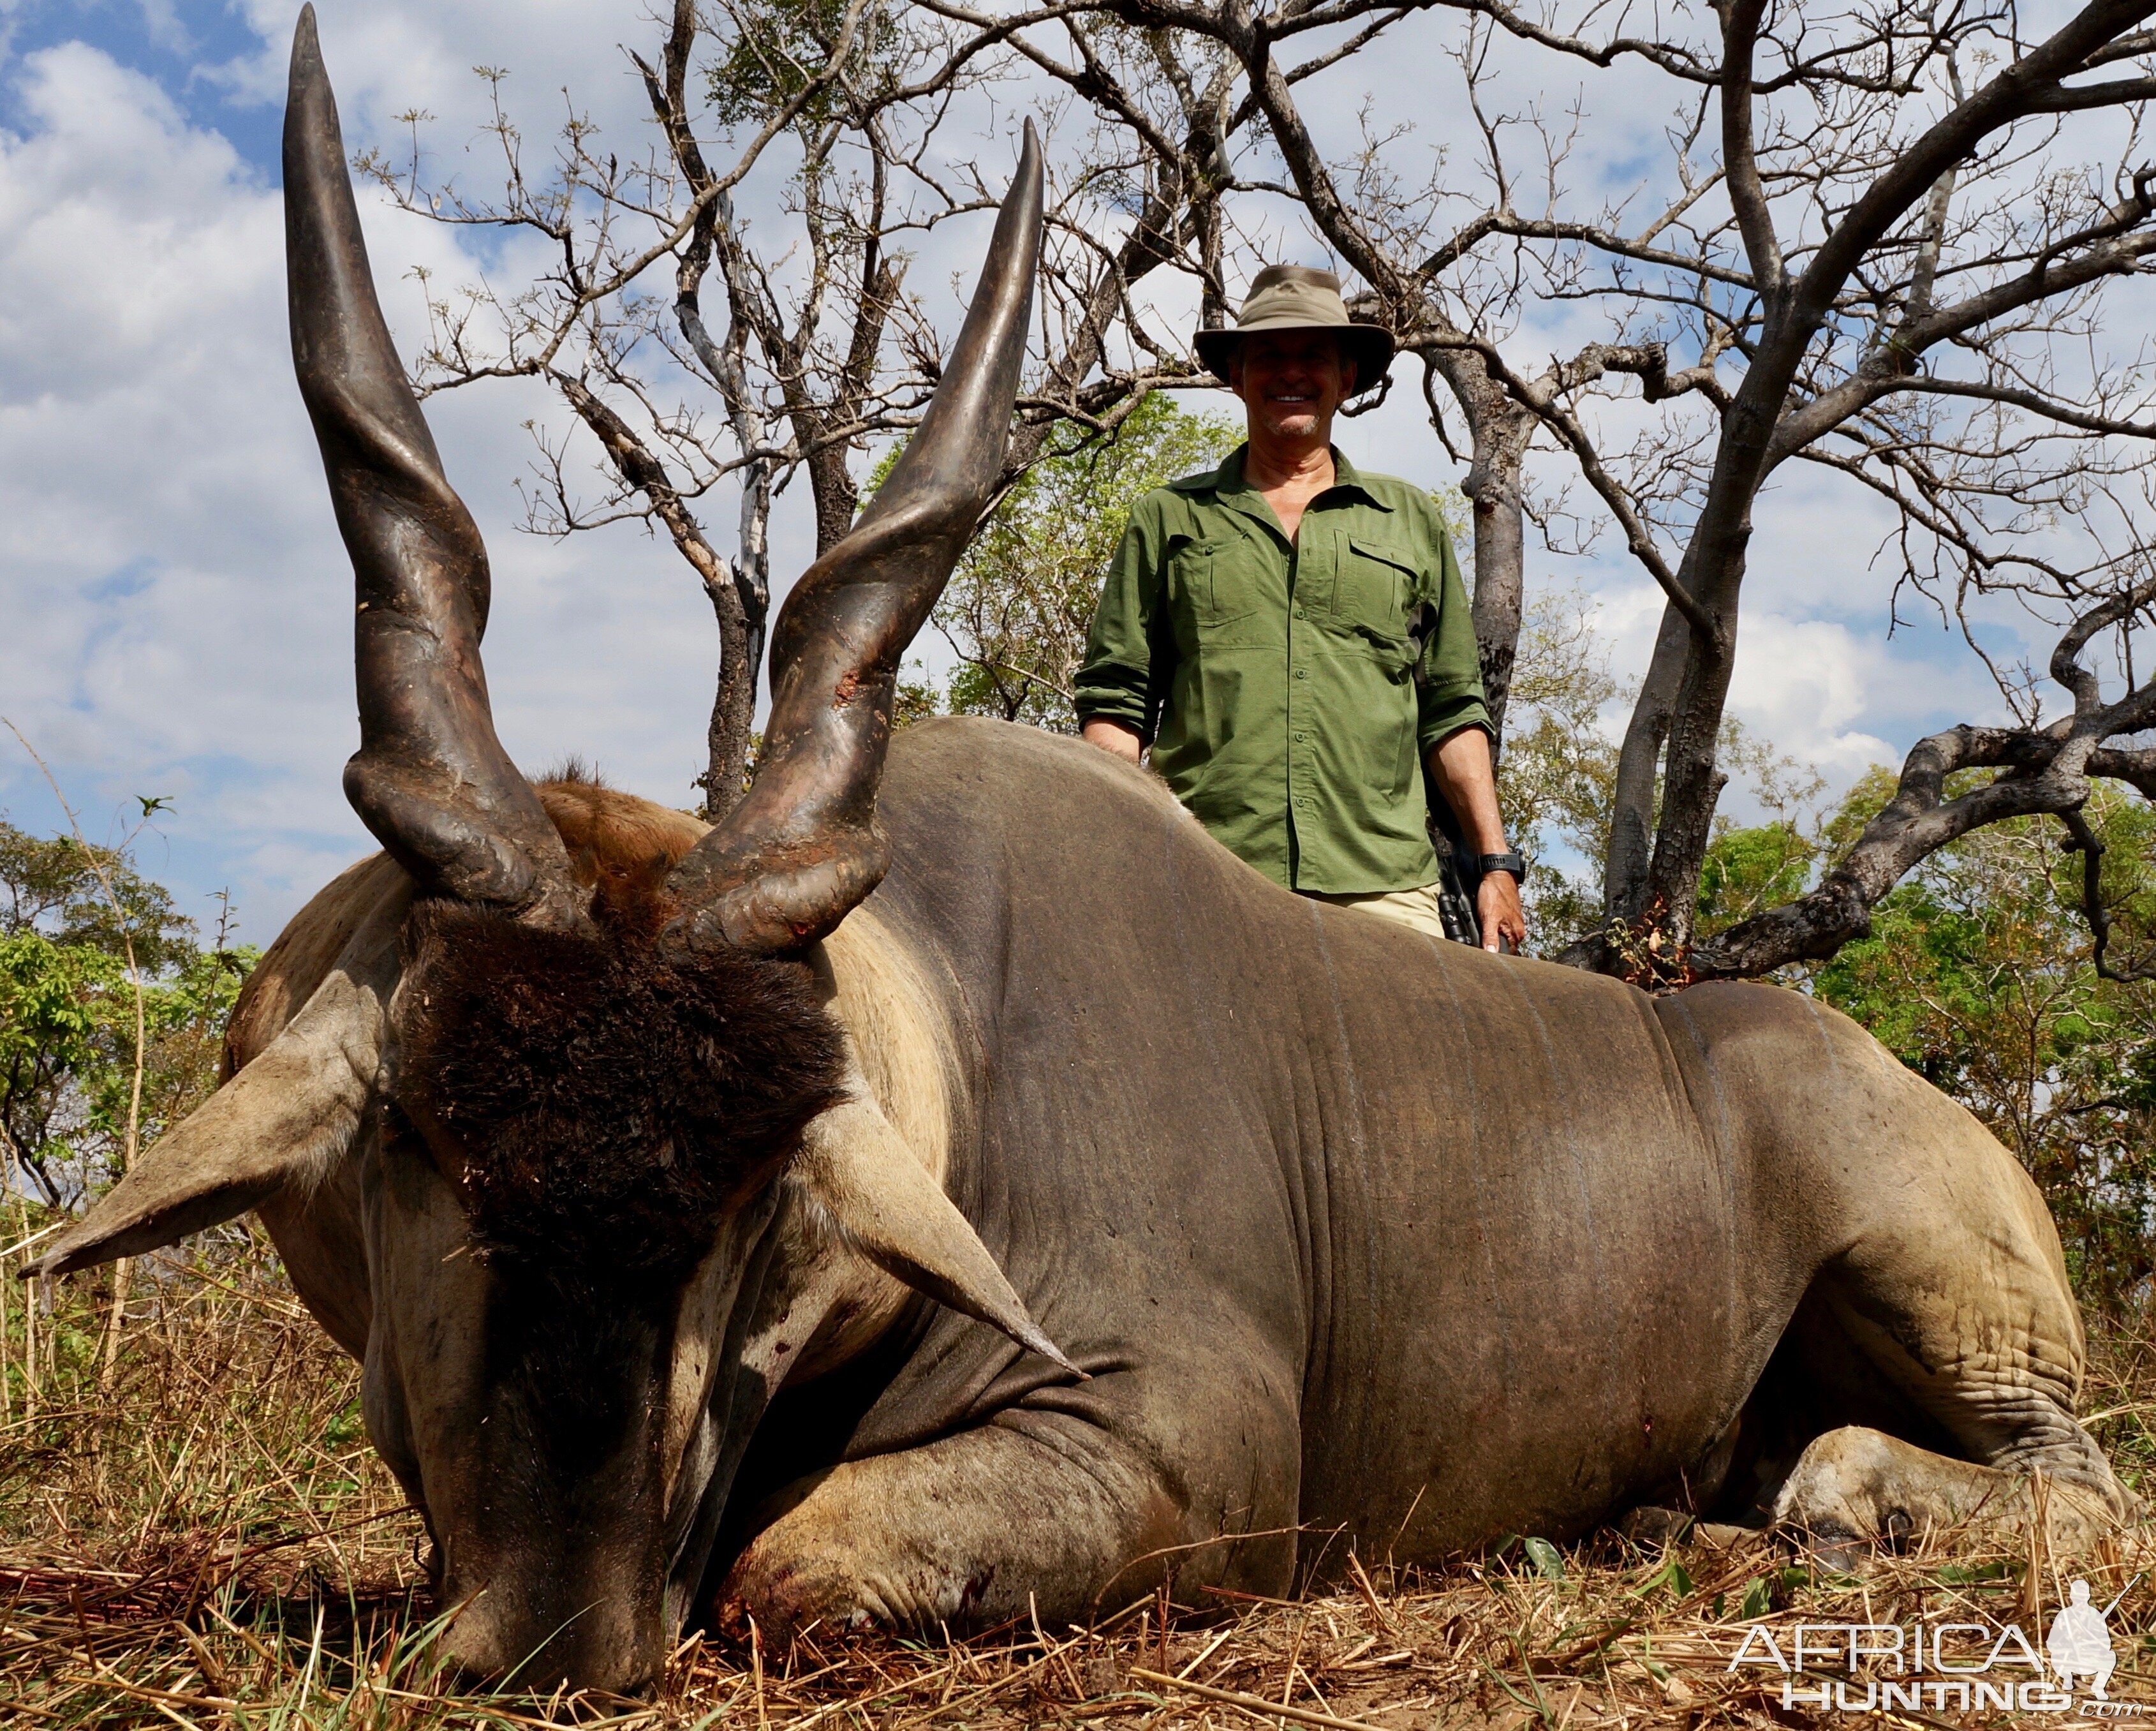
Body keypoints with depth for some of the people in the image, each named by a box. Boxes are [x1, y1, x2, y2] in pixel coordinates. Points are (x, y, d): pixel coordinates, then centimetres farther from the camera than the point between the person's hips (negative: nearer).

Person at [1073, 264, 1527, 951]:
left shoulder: (1412, 520, 21)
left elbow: (1451, 711, 19)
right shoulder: (1168, 519, 16)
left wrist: (1496, 862, 9)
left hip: (1384, 889, 1)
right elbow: (1115, 698, 12)